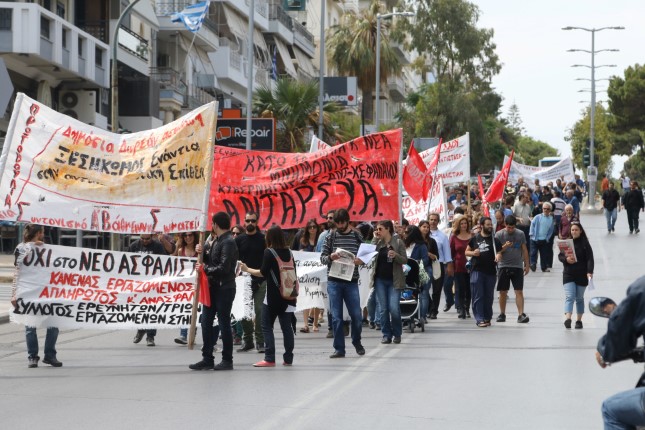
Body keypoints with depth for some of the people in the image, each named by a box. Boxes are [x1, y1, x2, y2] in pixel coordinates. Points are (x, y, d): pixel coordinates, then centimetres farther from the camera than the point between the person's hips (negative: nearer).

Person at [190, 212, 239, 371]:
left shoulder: (228, 242, -15)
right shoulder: (218, 241, 15)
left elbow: (223, 268, -22)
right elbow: (212, 260, 19)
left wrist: (205, 269, -13)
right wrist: (203, 252, 3)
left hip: (224, 289, -9)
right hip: (213, 287, 9)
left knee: (224, 323, -2)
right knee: (206, 322, 9)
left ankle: (227, 360, 6)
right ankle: (207, 359, 15)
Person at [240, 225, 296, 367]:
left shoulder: (269, 252, -9)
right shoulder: (289, 253, 8)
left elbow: (263, 273, -10)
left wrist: (247, 269, 3)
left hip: (273, 295, -5)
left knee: (267, 326, 0)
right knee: (286, 326, 8)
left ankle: (269, 359, -7)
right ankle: (288, 358, 8)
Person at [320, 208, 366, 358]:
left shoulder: (357, 237, 6)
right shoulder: (331, 237, 6)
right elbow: (322, 257, 5)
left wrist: (360, 261, -14)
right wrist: (330, 257, -17)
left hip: (351, 282, 0)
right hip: (334, 282, 0)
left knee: (356, 315, 0)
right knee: (336, 317, 0)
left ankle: (357, 342, 24)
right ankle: (339, 348, 8)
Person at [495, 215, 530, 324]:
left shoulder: (520, 234, 4)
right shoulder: (499, 234, -1)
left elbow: (524, 250, 10)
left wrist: (527, 265, 8)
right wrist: (504, 247, -22)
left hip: (517, 266, 0)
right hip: (503, 266, 0)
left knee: (519, 291, -6)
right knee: (503, 292, 5)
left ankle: (521, 314, -9)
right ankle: (502, 314, 17)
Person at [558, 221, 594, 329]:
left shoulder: (585, 244, -4)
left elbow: (590, 259, -10)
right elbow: (560, 256, 7)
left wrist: (589, 271, -22)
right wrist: (566, 259, -15)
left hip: (581, 275, -1)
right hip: (568, 275, 1)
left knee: (579, 298, 9)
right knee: (569, 297, -11)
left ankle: (579, 320, 17)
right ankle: (567, 319, -23)